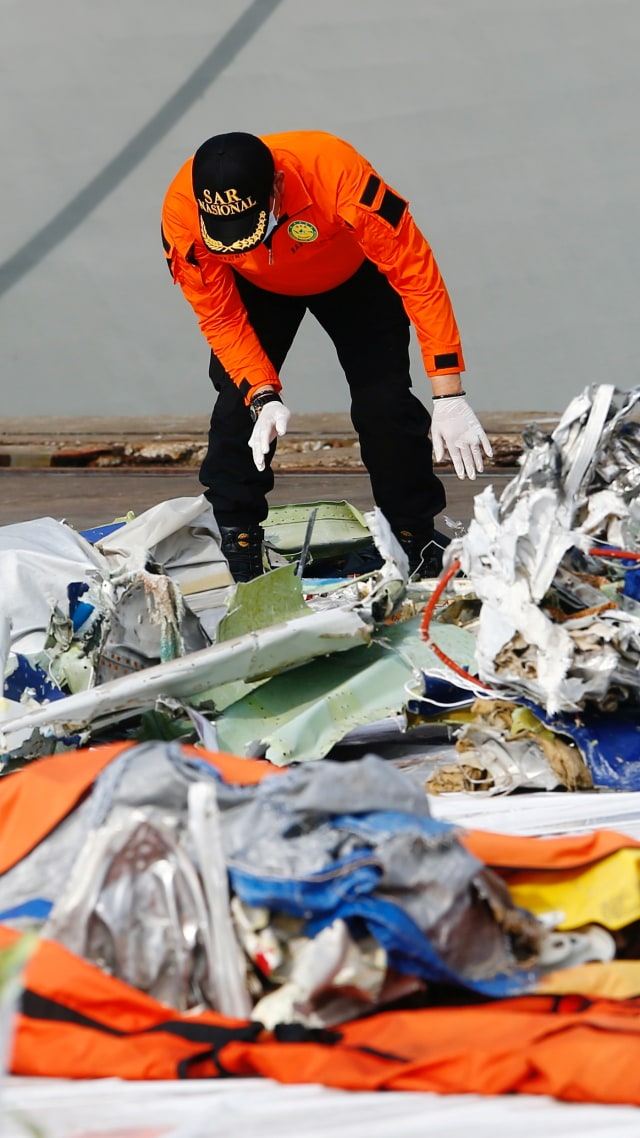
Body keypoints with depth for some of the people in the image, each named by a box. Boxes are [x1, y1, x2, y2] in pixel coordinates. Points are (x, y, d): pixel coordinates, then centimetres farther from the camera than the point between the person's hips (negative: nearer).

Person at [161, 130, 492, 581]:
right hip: (258, 288, 2)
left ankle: (418, 541, 6)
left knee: (384, 401, -11)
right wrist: (263, 396, -37)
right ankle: (237, 541, 3)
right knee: (239, 401, -13)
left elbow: (418, 276, -37)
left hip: (354, 277, -2)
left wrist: (450, 396, -39)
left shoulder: (338, 174, -45)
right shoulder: (181, 214, -37)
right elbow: (220, 319, -22)